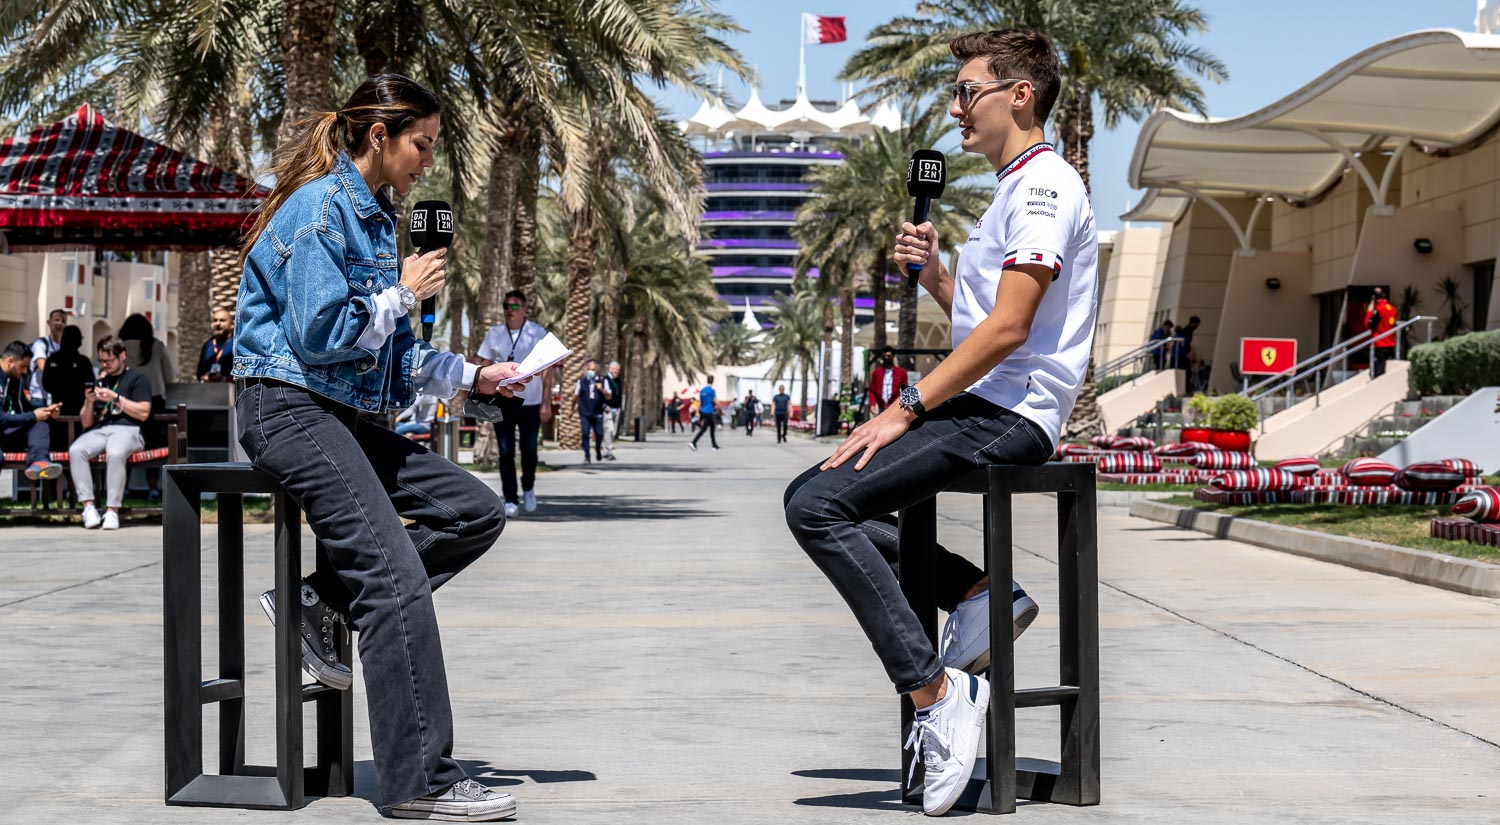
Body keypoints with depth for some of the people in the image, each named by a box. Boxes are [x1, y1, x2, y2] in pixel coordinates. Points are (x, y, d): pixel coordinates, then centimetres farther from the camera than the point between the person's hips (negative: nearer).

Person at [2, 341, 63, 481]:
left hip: (9, 434, 9)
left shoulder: (16, 378, 10)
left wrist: (47, 411, 3)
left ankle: (38, 462, -44)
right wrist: (33, 416, -14)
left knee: (40, 426, -16)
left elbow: (24, 406, 22)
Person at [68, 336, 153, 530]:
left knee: (116, 453, -39)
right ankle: (88, 507, -31)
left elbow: (143, 413, -2)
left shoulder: (137, 378, 12)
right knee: (75, 450, -29)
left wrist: (115, 398, -6)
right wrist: (89, 402, 3)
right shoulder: (99, 380, 25)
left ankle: (112, 510, -34)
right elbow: (86, 423, 23)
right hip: (98, 430, 4)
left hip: (126, 429, -4)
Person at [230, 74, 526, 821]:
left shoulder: (374, 216, 17)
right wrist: (405, 292, -9)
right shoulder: (319, 209, -12)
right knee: (398, 578, -18)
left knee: (478, 512, 1)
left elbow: (391, 359, 21)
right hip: (287, 407, -10)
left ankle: (318, 602, 0)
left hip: (345, 418, 10)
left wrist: (472, 378, 10)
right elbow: (319, 337, -21)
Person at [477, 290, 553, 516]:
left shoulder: (538, 333, -1)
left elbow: (547, 369, 0)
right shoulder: (494, 334, 5)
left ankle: (528, 488, 30)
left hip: (530, 402, -1)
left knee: (529, 450, 4)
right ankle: (510, 500, 4)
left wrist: (546, 402, -6)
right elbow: (484, 366, 10)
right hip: (502, 402, 1)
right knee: (506, 453, -1)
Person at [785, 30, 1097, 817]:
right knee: (812, 496, 7)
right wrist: (934, 273, 9)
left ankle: (936, 692, -22)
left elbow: (1008, 328, -20)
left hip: (1010, 418, -11)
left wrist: (904, 409, -19)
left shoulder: (1045, 185, -10)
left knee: (819, 507, -22)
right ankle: (980, 593, -2)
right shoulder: (1015, 189, 23)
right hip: (980, 410, 11)